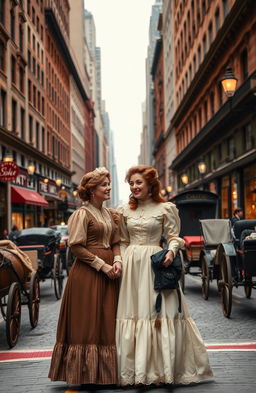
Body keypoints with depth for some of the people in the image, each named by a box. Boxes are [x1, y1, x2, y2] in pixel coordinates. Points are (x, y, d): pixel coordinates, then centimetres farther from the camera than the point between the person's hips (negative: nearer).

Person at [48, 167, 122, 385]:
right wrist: (102, 265, -15)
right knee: (87, 321, -1)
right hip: (87, 273, -7)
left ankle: (106, 371, 18)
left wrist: (117, 260, -4)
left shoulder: (111, 214, 14)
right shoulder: (82, 214, -7)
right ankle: (86, 372, 9)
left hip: (108, 273, 7)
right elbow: (76, 246, -13)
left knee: (107, 321, 9)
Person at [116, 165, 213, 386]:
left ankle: (161, 368, 9)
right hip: (131, 264, 4)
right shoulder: (125, 211, 10)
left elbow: (174, 237, 0)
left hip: (154, 263, -3)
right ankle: (133, 368, 14)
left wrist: (171, 251, -18)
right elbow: (122, 241, 15)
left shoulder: (165, 209, -1)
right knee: (131, 312, 4)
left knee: (159, 313, -2)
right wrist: (120, 261, 3)